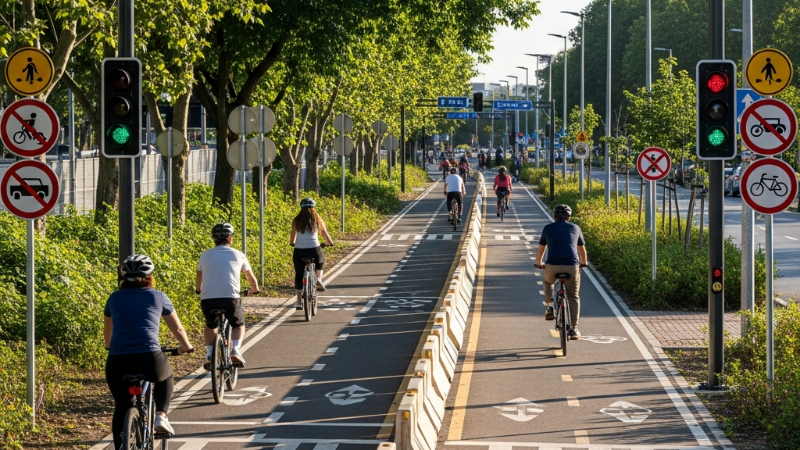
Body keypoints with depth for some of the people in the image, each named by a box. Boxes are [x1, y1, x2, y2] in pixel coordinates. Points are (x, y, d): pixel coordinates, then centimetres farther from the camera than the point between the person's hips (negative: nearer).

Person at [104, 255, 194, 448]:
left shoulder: (114, 298, 18)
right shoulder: (158, 297, 14)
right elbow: (177, 328, 26)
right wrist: (186, 347, 45)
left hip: (117, 362, 1)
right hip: (150, 358, -1)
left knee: (122, 407, 20)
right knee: (165, 377, 32)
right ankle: (161, 416, 13)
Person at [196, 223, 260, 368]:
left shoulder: (205, 255, 16)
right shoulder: (238, 255, 12)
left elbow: (198, 278, 31)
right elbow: (251, 277, 26)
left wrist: (198, 290, 52)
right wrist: (255, 289, 47)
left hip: (207, 300, 2)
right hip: (230, 299, -2)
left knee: (210, 326, 30)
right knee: (238, 324, 25)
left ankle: (209, 354, 12)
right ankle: (235, 351, 1)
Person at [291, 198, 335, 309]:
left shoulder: (296, 221, 7)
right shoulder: (317, 219, 6)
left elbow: (292, 235, 16)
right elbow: (325, 233, 14)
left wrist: (292, 243, 37)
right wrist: (330, 243, 32)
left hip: (299, 251, 0)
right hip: (314, 250, 0)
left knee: (299, 275, 13)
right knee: (320, 262, 33)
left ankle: (299, 301, 9)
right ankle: (318, 279, 8)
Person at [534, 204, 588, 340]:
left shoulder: (548, 228, 15)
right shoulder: (575, 228, 17)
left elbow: (540, 249, 27)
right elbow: (582, 250, 30)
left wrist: (538, 263, 45)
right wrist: (583, 263, 49)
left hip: (552, 266, 0)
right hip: (572, 266, 0)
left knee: (548, 282, 34)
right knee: (573, 297, 13)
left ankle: (549, 308, 24)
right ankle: (574, 329, 3)